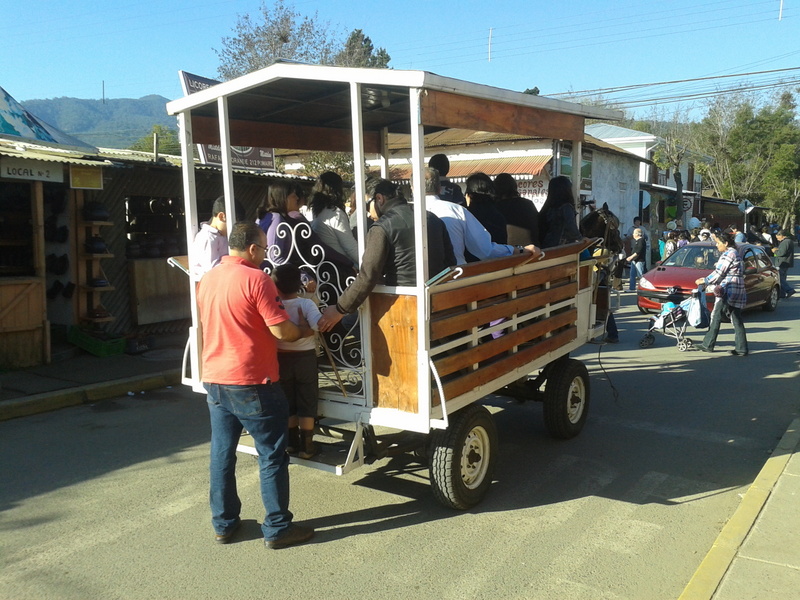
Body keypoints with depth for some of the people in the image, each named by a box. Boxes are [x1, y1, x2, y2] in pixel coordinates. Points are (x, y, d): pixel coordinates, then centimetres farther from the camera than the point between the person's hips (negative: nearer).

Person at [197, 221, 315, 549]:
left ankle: (223, 523, 25)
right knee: (272, 455, 4)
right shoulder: (255, 279, -15)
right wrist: (305, 331, 3)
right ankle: (277, 528, 11)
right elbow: (281, 330, -18)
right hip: (251, 381, -7)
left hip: (214, 379, 8)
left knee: (221, 452, 15)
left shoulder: (207, 279, 9)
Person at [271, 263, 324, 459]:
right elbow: (319, 325, -30)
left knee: (287, 402, 15)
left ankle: (291, 442, 24)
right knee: (307, 402, 7)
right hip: (305, 358, -2)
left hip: (281, 358, 2)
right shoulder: (307, 304, -16)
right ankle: (306, 446, 11)